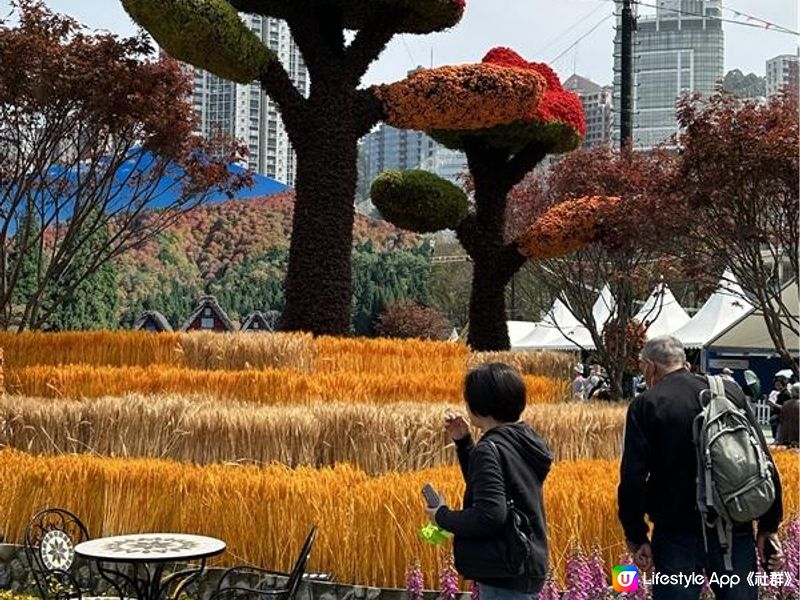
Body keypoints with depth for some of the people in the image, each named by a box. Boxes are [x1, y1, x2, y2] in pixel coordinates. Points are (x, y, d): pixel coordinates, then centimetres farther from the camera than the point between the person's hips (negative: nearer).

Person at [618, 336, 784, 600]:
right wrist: (769, 526, 9)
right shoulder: (731, 392, 4)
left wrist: (636, 537, -1)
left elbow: (633, 479, -10)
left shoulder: (646, 405, -6)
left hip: (678, 532, -3)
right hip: (736, 529, 3)